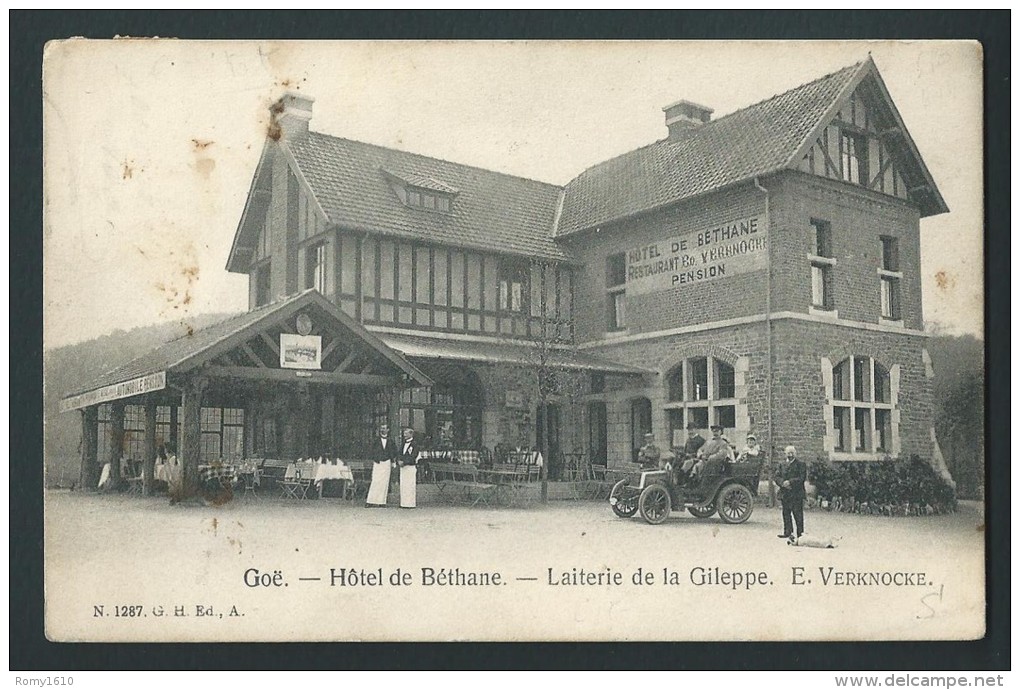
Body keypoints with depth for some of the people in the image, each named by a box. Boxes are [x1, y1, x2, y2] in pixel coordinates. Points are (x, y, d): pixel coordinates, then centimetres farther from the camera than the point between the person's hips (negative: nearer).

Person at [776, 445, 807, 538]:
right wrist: (783, 483, -10)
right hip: (785, 494, 5)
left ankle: (800, 533, 1)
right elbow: (778, 477, 11)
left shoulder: (801, 465, 0)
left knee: (797, 513, -4)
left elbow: (802, 478, -9)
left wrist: (790, 482, -15)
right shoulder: (782, 465, 17)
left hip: (796, 493, -5)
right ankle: (788, 532, 14)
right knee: (786, 513, 8)